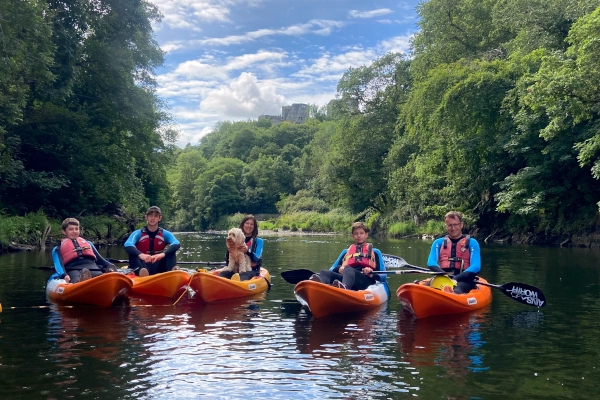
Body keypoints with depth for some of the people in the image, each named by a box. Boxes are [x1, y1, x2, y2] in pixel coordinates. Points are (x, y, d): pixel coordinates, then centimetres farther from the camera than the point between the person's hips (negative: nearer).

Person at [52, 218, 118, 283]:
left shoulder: (88, 243, 39)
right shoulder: (58, 248, 29)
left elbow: (100, 259, 32)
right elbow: (58, 264, 9)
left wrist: (111, 267, 7)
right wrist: (64, 275, -16)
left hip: (93, 268, 3)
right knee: (77, 280, -43)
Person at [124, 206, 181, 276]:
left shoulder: (165, 234, 4)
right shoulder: (138, 233, 1)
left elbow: (176, 244, -18)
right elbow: (127, 245, -21)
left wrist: (163, 254, -40)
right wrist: (140, 254, -43)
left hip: (158, 268, 1)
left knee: (171, 251, -18)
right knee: (133, 253, -25)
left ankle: (173, 270, -49)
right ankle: (140, 270, -57)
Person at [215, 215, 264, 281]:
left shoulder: (258, 241, 11)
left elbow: (257, 258, -7)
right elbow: (227, 259, 11)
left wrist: (246, 251, -26)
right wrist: (229, 250, -12)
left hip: (251, 270, -3)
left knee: (243, 276, -40)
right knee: (222, 274, -31)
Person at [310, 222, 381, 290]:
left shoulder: (370, 249, 23)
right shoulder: (350, 249, 32)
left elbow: (376, 269, 13)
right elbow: (343, 265, 20)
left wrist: (370, 271, -10)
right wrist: (340, 268, -5)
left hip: (365, 279, -3)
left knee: (348, 269, -38)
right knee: (325, 272, -24)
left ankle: (344, 286, -73)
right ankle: (320, 283, -62)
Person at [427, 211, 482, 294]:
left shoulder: (472, 243, 15)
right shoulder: (438, 242, 23)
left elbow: (476, 267, 0)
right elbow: (431, 262, 7)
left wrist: (456, 278, -18)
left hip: (463, 280, -1)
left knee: (456, 291, -40)